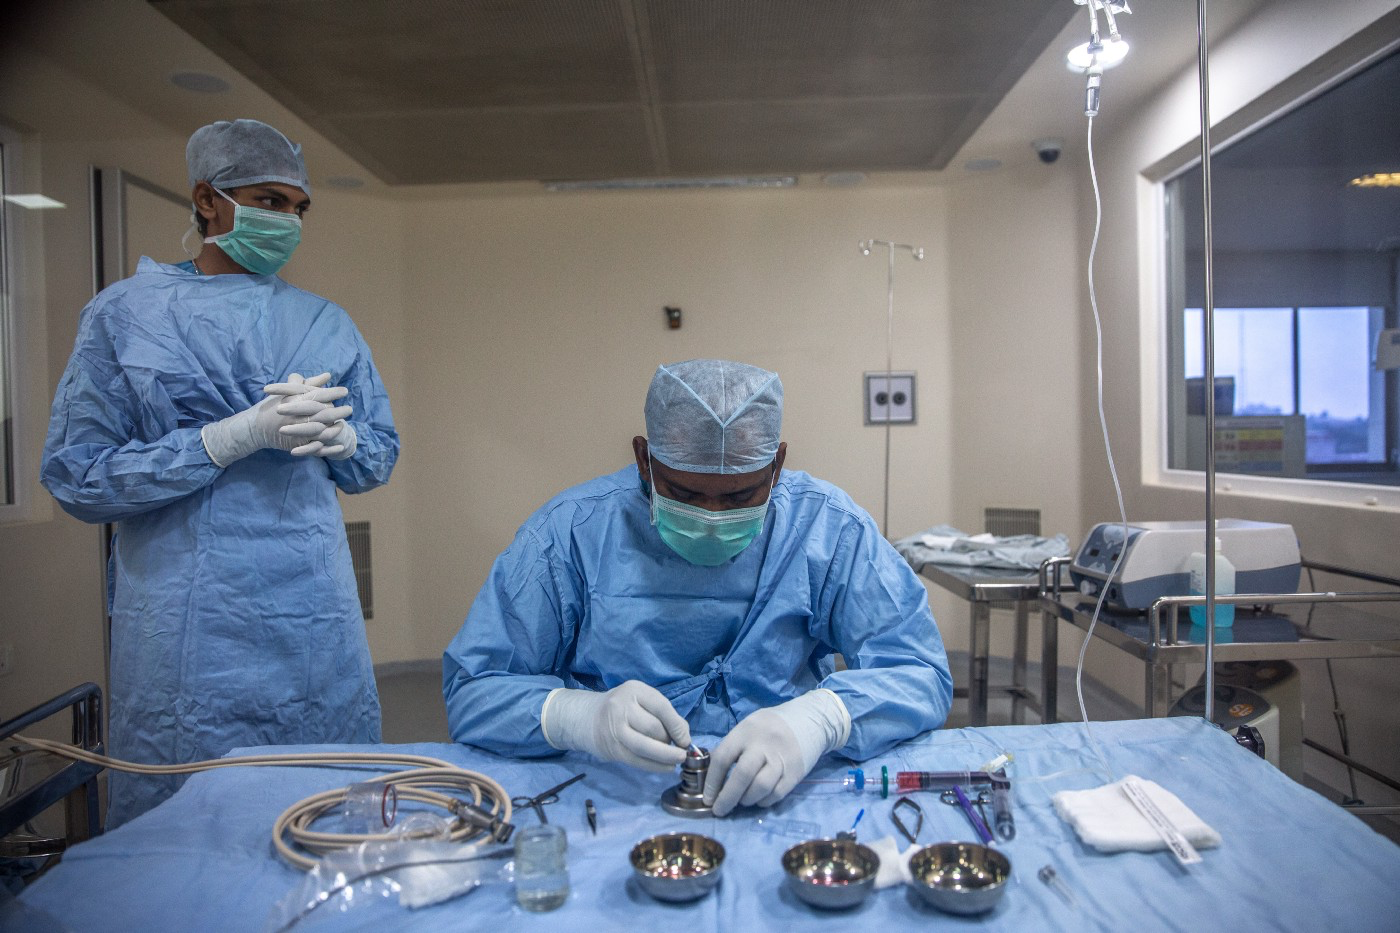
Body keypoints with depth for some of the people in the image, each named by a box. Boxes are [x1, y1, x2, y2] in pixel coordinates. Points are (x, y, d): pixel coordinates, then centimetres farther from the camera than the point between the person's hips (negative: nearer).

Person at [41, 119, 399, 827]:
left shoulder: (326, 325, 11)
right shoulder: (124, 315, 2)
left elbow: (380, 458, 13)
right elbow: (75, 477, -5)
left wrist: (334, 433, -10)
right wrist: (237, 435, -16)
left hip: (315, 619, 3)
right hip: (185, 629, -2)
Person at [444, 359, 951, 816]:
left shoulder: (831, 528, -6)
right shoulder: (572, 531, -8)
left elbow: (920, 672, -7)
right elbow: (470, 692, -6)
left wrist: (815, 720, -28)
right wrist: (584, 716, -27)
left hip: (782, 802, 0)